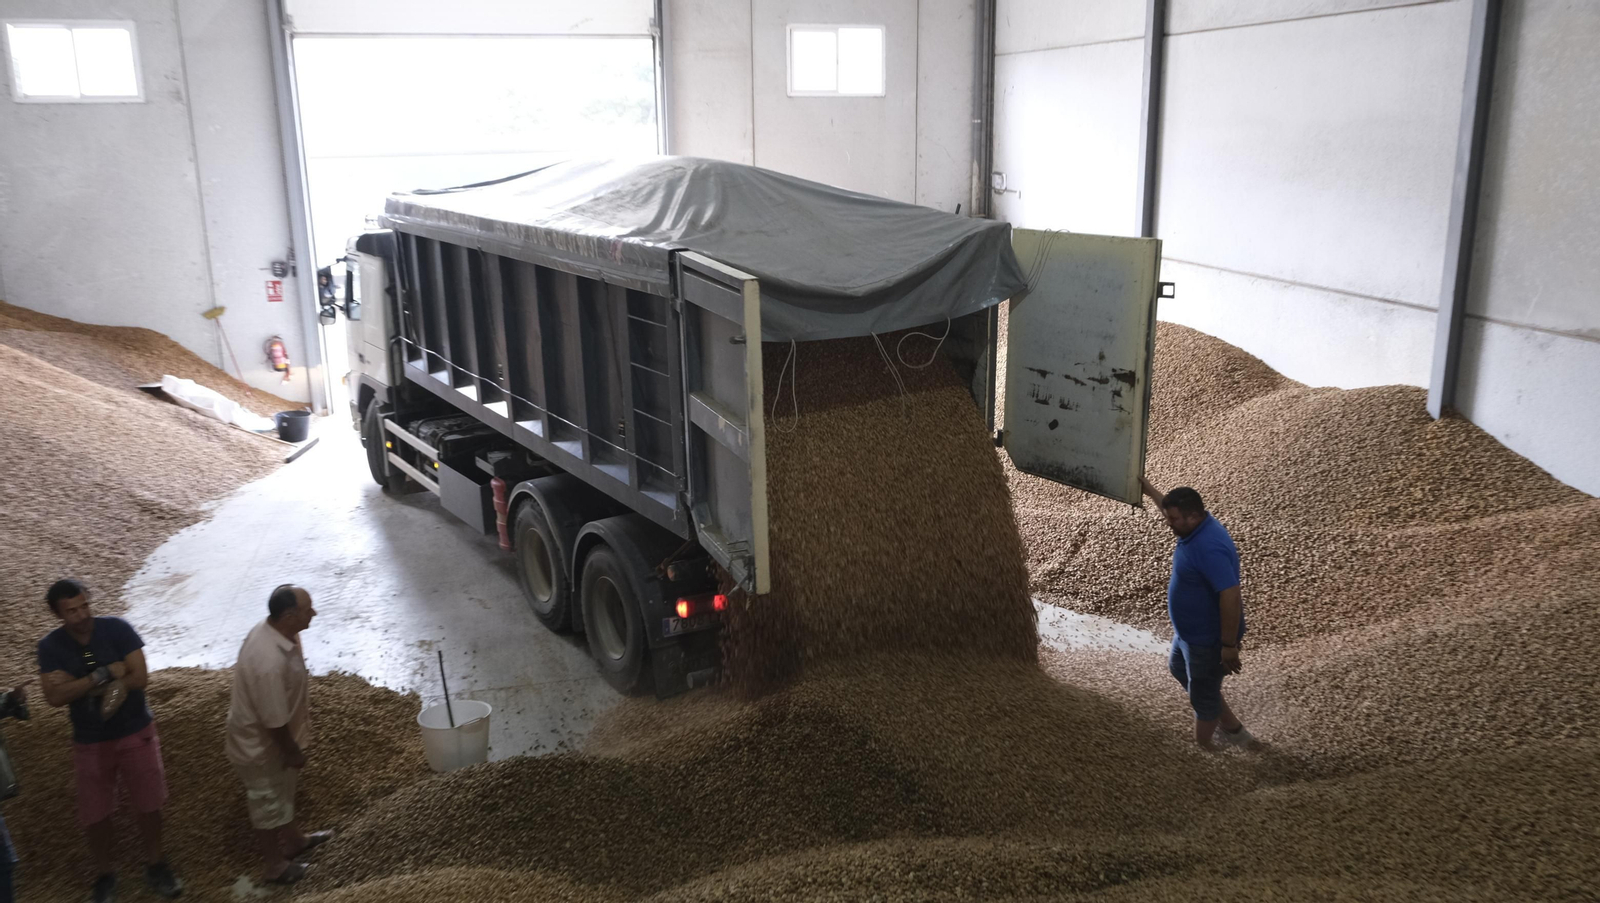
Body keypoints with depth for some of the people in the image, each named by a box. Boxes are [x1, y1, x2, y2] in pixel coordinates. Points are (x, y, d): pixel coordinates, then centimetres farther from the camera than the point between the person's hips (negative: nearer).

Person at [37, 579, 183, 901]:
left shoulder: (117, 629, -16)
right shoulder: (50, 646, -11)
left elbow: (140, 678, -21)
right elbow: (55, 697, -21)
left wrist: (78, 686, -22)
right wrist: (105, 675, -29)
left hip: (136, 733, -1)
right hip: (90, 742, 1)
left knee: (148, 803, 11)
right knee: (95, 813, 12)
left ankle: (155, 865, 32)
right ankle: (105, 874, 34)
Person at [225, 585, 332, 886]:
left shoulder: (274, 631, -11)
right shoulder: (270, 662, -41)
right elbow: (274, 721, -28)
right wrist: (293, 751, -13)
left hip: (273, 737, 9)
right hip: (260, 744, -9)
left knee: (283, 793, 29)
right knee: (268, 805, 15)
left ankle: (293, 841, 52)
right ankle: (274, 866, 38)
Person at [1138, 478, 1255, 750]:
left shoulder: (1210, 548, -34)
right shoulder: (1196, 526, -5)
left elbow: (1230, 596, -35)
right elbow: (1169, 504, 20)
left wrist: (1229, 645, -31)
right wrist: (1148, 489, 27)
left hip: (1208, 638, -11)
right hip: (1189, 630, 11)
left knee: (1202, 695, 10)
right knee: (1178, 668, 30)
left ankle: (1201, 750, 34)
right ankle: (1233, 729, 41)